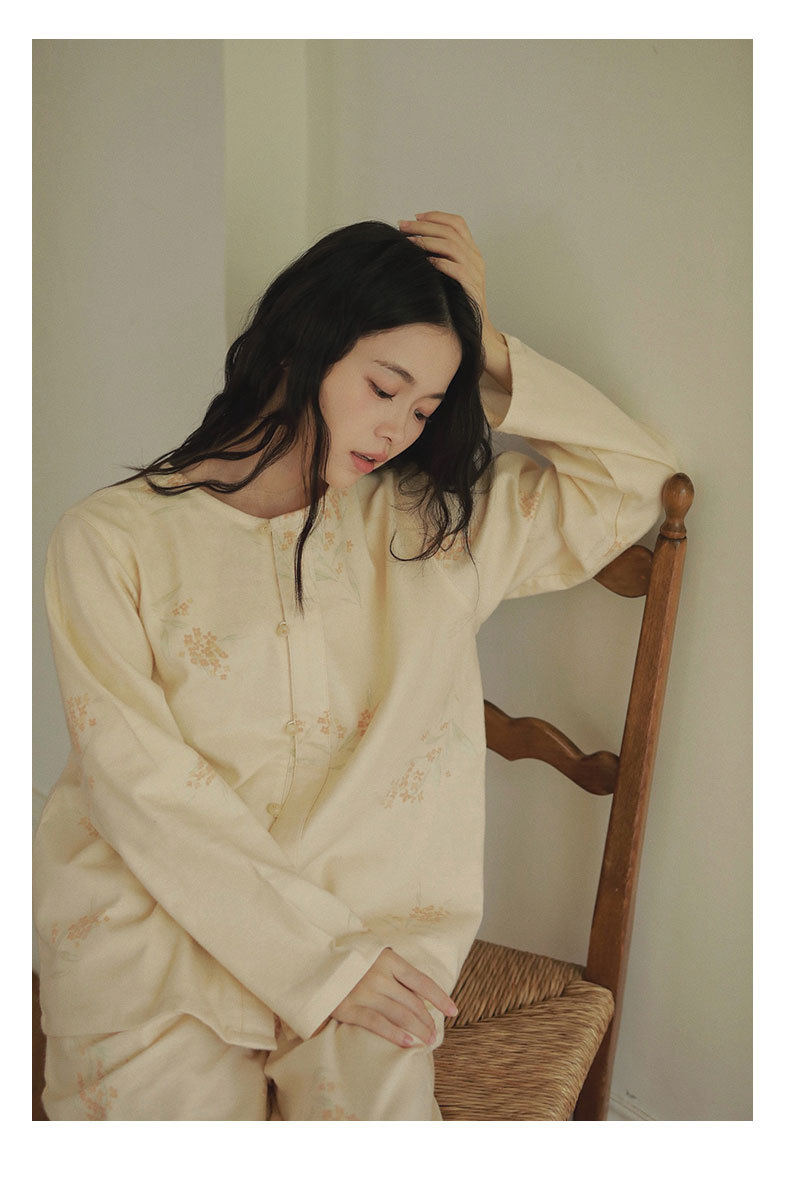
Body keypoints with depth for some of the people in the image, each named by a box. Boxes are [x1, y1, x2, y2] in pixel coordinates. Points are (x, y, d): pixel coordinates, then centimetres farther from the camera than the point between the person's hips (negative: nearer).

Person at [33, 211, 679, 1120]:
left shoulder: (425, 525, 8)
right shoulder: (110, 540, -3)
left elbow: (634, 478, 10)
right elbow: (141, 783, -10)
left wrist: (485, 348, 2)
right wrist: (322, 958, -15)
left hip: (363, 903, 3)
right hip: (155, 914, -2)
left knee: (376, 1091, -22)